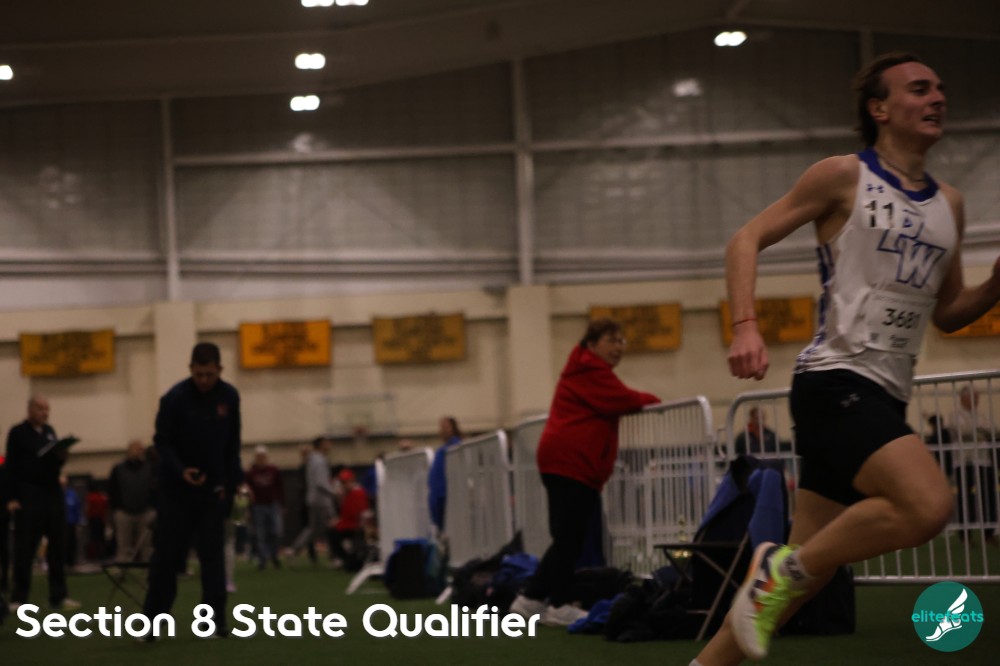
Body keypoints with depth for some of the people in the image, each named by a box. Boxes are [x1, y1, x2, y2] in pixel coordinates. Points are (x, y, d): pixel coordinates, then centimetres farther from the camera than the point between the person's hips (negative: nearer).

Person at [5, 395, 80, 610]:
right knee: (24, 549, -3)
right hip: (28, 496, -6)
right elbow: (11, 467, -9)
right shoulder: (17, 433, -4)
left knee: (58, 545, 6)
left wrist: (62, 458, -3)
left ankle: (58, 596, 11)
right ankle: (18, 598, 2)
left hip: (53, 494, 6)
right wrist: (12, 498, -16)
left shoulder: (49, 431, 15)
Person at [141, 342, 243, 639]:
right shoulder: (175, 398, -15)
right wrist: (180, 471, -24)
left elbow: (232, 444, 5)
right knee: (167, 552, 2)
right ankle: (152, 618, 12)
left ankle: (216, 619, -2)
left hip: (213, 487, 2)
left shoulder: (230, 397, -4)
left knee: (211, 551, -2)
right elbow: (162, 442, -9)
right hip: (176, 487, -2)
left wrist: (230, 481, -1)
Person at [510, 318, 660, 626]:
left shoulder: (588, 372, 28)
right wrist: (653, 402, 1)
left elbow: (613, 402, 20)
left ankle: (531, 599, 14)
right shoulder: (590, 372, -7)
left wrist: (642, 402, 4)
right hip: (570, 462, -11)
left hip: (566, 462, 11)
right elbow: (623, 401, -15)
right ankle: (559, 605, -5)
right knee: (569, 537, -8)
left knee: (568, 539, 11)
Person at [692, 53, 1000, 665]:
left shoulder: (949, 205, 17)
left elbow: (948, 313, 22)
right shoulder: (844, 177, -2)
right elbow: (748, 239, -1)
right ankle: (783, 567, -10)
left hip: (884, 396, 7)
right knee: (927, 505, -28)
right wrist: (746, 327, -16)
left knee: (808, 570, 6)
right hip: (837, 379, -7)